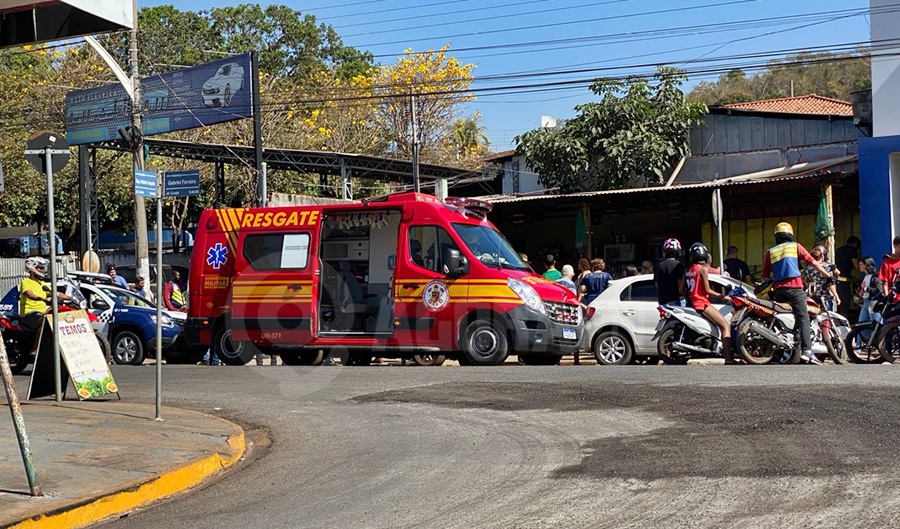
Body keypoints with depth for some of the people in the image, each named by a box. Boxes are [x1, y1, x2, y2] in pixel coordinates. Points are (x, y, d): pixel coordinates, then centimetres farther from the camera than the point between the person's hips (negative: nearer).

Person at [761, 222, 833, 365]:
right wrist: (829, 275, 12)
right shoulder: (795, 246, 8)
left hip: (778, 290, 4)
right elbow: (813, 263, 6)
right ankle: (807, 351, -25)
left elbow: (765, 275, 13)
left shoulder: (770, 252, 15)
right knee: (803, 319, -10)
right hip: (795, 287, -4)